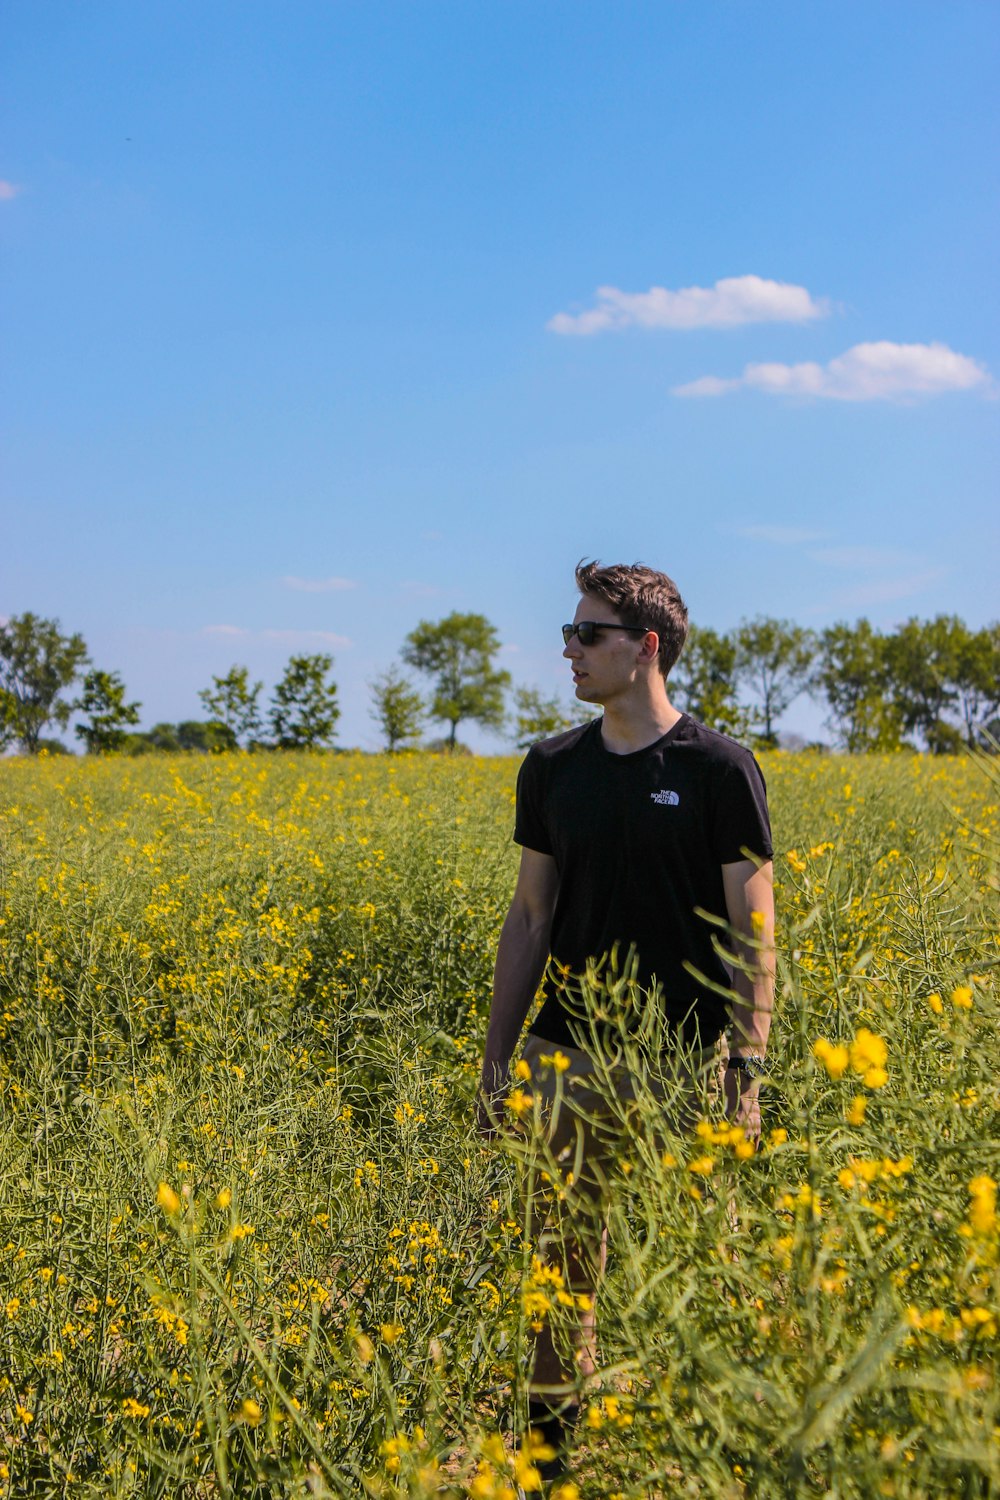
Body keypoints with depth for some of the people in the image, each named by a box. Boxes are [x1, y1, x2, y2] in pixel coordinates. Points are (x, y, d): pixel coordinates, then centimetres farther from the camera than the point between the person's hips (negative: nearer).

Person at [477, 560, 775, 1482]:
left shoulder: (720, 769, -6)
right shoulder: (552, 770, 7)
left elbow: (752, 931, -6)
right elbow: (529, 919, 11)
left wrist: (748, 1071, -12)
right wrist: (495, 1059, 9)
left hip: (683, 1062, -4)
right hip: (567, 1059, 4)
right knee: (561, 1267, 10)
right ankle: (552, 1448, 23)